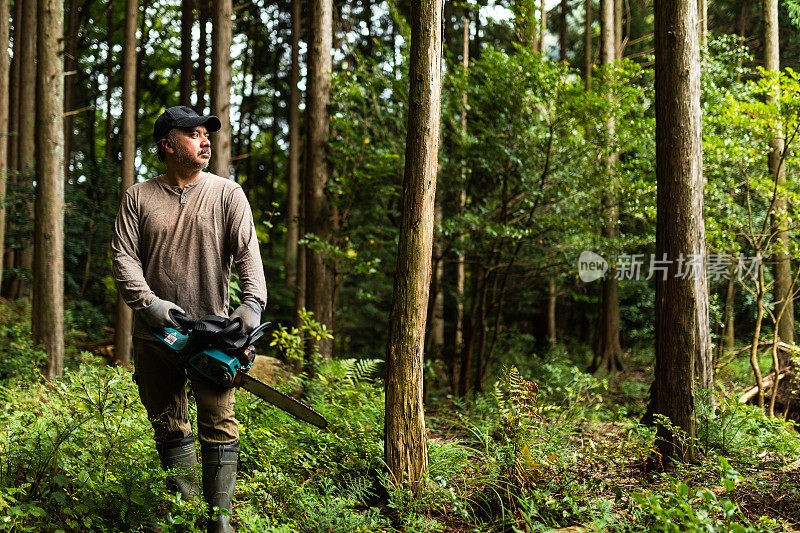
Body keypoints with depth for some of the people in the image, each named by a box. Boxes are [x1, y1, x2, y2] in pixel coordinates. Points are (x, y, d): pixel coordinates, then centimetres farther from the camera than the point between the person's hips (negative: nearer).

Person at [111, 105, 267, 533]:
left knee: (219, 427, -4)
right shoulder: (138, 198, 7)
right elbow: (124, 256, -1)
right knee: (168, 428, 8)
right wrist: (149, 303, -16)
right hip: (154, 334, 2)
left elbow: (247, 252, -5)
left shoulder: (227, 194, 4)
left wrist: (252, 302, -21)